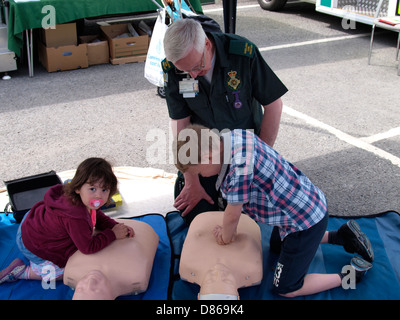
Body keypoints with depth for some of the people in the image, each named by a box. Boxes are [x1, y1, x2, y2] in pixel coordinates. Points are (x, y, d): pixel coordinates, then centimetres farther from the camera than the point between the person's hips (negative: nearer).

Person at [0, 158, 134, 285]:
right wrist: (113, 234, -27)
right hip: (31, 246, -9)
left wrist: (115, 226, -14)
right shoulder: (75, 218, -43)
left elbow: (97, 216, 2)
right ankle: (21, 271, 9)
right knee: (61, 272, 1)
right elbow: (88, 247, -33)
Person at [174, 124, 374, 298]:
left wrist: (225, 238, 0)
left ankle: (353, 274, 9)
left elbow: (233, 214, -19)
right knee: (276, 246, 35)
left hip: (306, 219, -10)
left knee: (285, 289, 4)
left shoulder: (240, 169, -35)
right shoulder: (231, 137, -7)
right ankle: (341, 236, 28)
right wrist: (228, 227, 7)